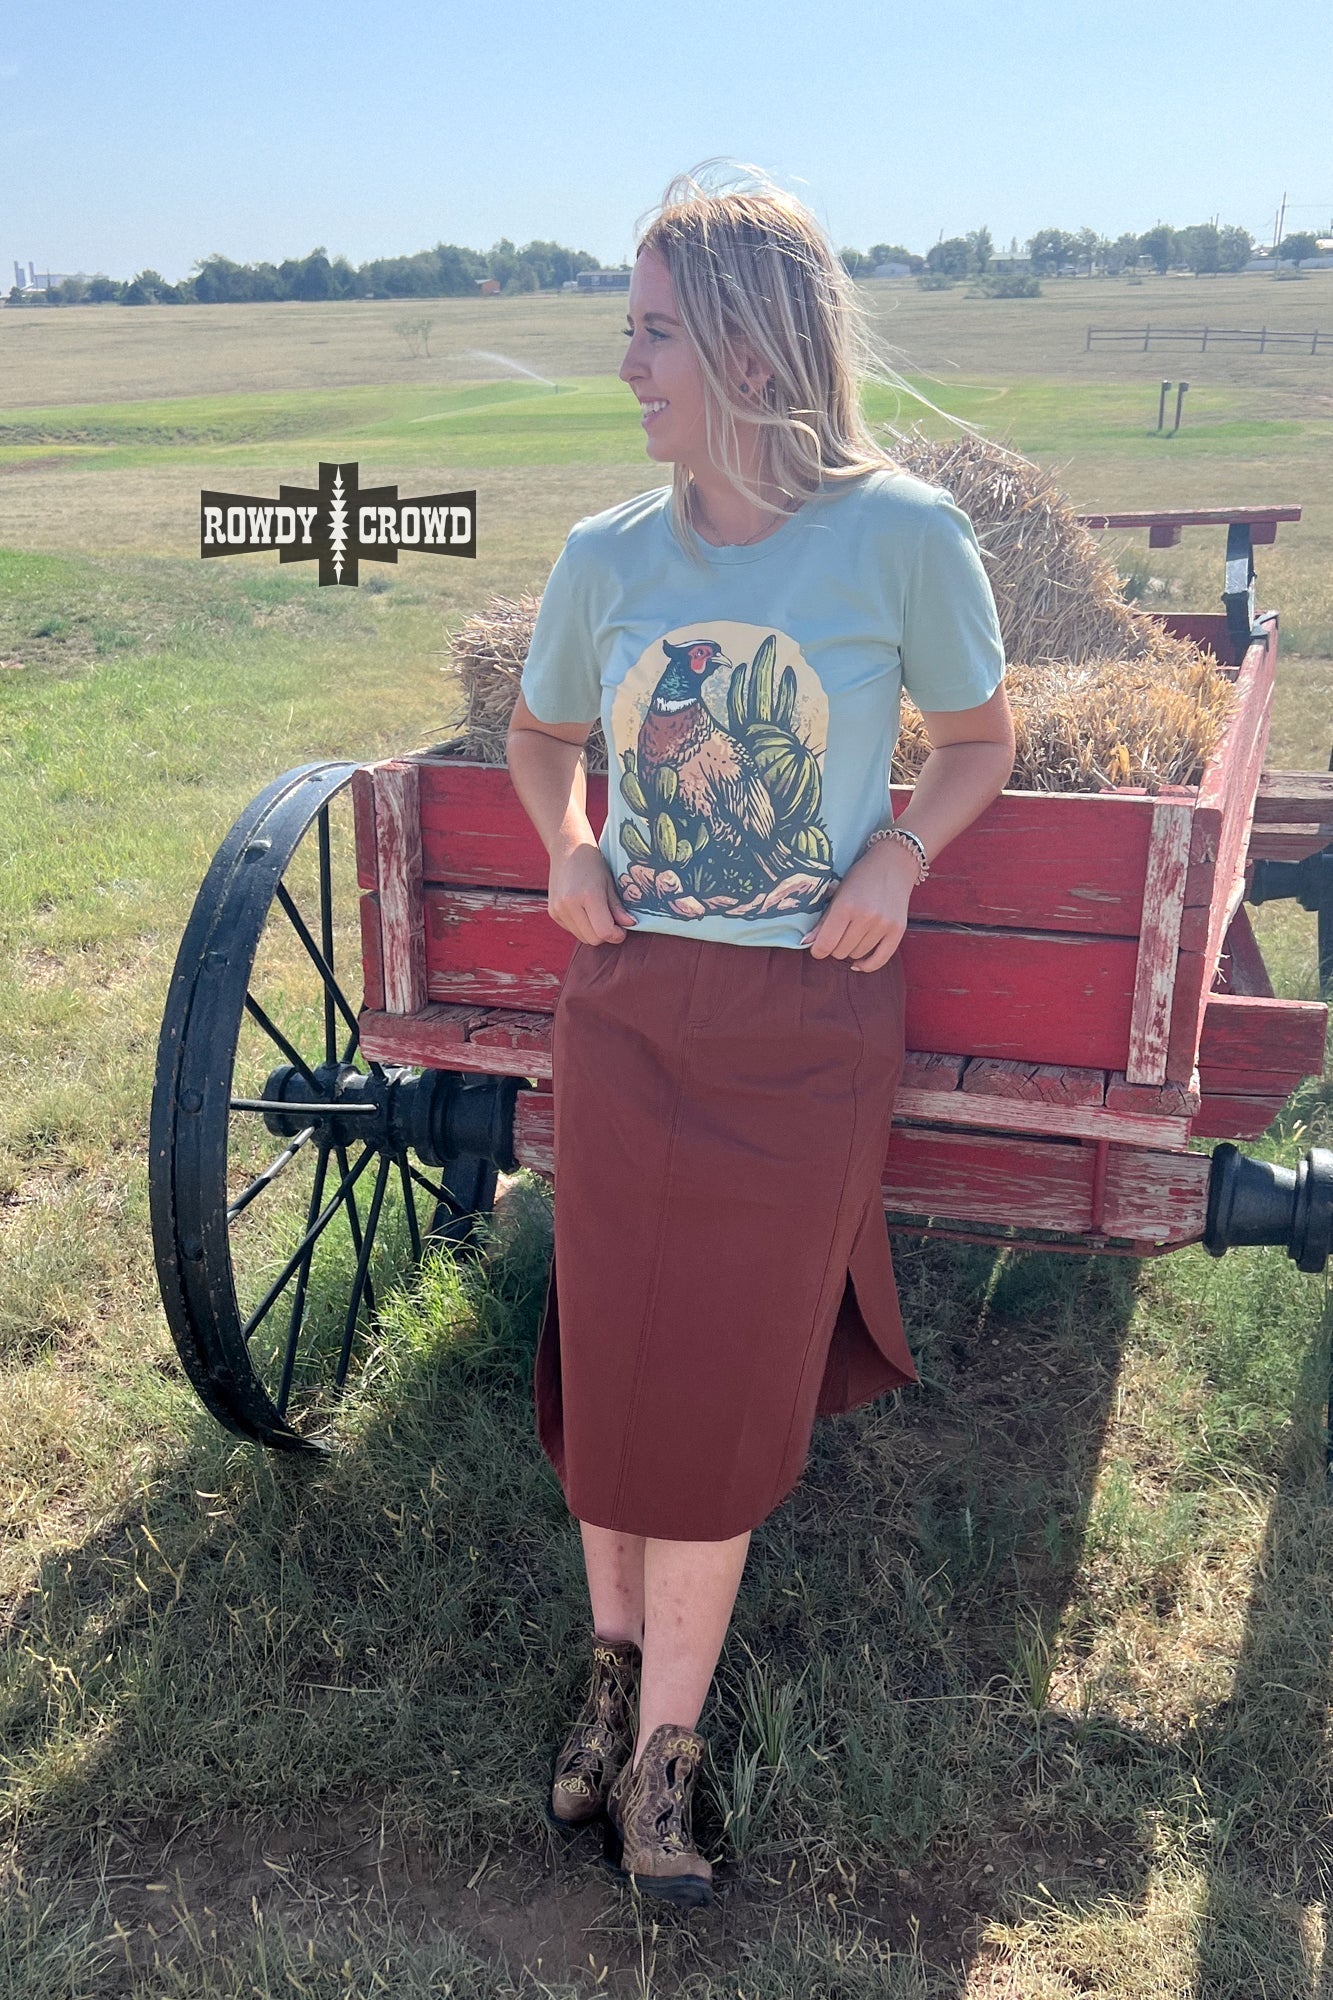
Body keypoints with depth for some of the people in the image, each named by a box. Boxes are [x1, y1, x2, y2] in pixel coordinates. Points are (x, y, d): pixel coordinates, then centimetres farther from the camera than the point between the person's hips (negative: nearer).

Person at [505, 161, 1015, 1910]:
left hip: (808, 1024, -3)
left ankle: (665, 1739, 27)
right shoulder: (608, 554, 0)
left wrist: (898, 860, -14)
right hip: (625, 1007, 3)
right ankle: (618, 1664, 37)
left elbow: (981, 741, 4)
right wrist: (569, 845, -2)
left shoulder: (901, 533, -9)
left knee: (724, 1386, 7)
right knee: (611, 1358, 11)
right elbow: (540, 733, 17)